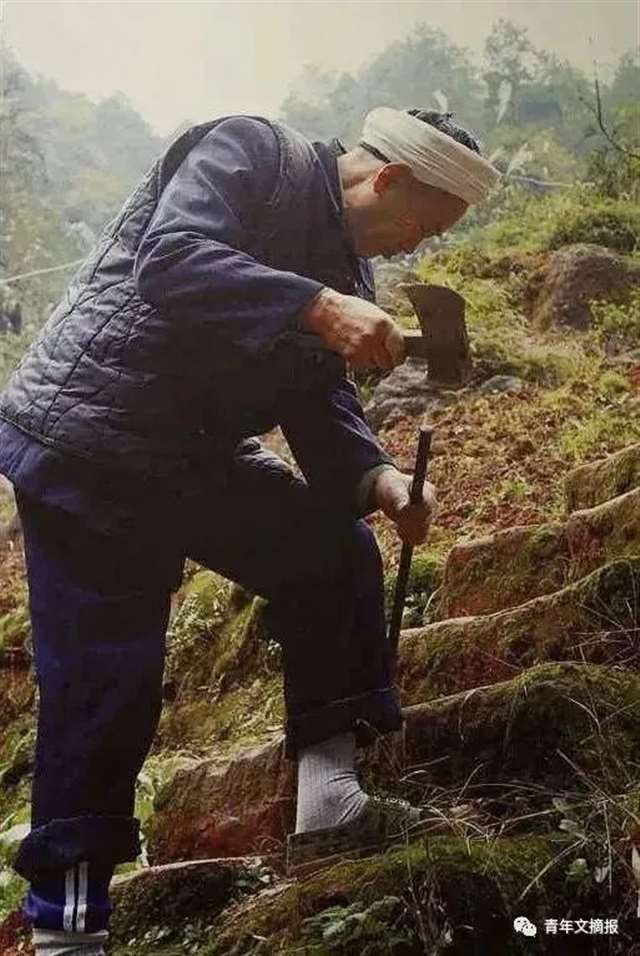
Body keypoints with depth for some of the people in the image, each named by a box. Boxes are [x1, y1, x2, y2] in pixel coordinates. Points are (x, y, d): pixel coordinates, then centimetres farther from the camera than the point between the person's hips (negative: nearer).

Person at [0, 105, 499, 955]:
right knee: (105, 681, -5)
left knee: (334, 554, 5)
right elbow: (170, 261, -29)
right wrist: (318, 308, -36)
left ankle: (327, 797, 11)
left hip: (194, 457, 8)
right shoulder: (248, 151, -12)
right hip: (85, 441, -8)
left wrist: (377, 477, -10)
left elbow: (322, 401, 8)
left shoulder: (347, 268, 10)